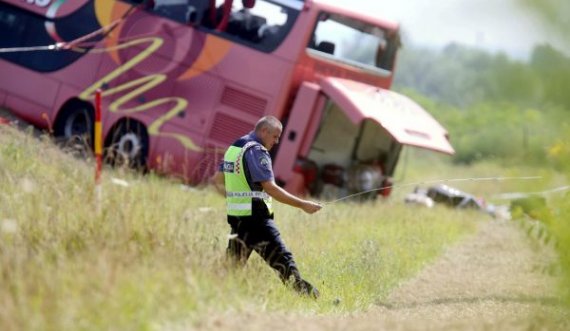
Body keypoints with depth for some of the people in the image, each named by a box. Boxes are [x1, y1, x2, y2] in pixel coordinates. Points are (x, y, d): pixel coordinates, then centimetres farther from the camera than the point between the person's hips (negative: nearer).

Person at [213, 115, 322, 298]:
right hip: (256, 218, -9)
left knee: (233, 264, 14)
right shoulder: (256, 151, -12)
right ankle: (302, 291, -18)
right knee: (282, 260, -12)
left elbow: (218, 180, 23)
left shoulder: (233, 148, 15)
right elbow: (270, 188, -20)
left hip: (235, 216, 9)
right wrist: (302, 204, -19)